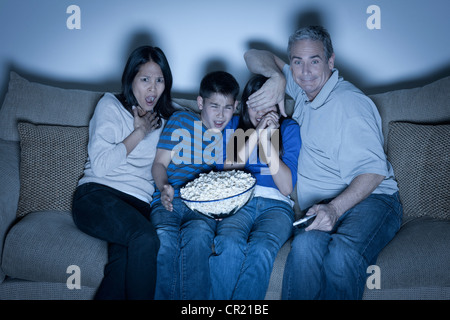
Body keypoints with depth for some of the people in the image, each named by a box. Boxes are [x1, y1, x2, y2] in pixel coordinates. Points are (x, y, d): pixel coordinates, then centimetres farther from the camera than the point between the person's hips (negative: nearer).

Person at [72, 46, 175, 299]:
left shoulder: (165, 120, 23)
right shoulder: (111, 106, 10)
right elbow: (101, 165, -3)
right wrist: (140, 132, 3)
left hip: (139, 205, 3)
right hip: (97, 194, -3)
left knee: (126, 260, -33)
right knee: (145, 238, -35)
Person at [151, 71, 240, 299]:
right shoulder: (181, 121, 13)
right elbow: (160, 163, 9)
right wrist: (164, 187, -13)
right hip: (169, 201, 0)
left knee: (197, 232, -36)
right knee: (164, 237, -35)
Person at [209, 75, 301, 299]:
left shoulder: (289, 128, 13)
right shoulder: (233, 124, 18)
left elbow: (286, 187, 3)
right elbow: (227, 171, 2)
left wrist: (267, 139, -5)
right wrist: (256, 132, -3)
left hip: (275, 205, 0)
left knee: (261, 250, -35)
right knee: (229, 245, -35)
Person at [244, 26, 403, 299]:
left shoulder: (350, 103, -8)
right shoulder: (304, 88, 16)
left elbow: (373, 170, -14)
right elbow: (255, 57, 22)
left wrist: (335, 208, -30)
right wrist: (277, 77, -1)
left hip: (370, 199, -4)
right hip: (324, 207, 5)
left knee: (343, 253, -40)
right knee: (306, 245, -34)